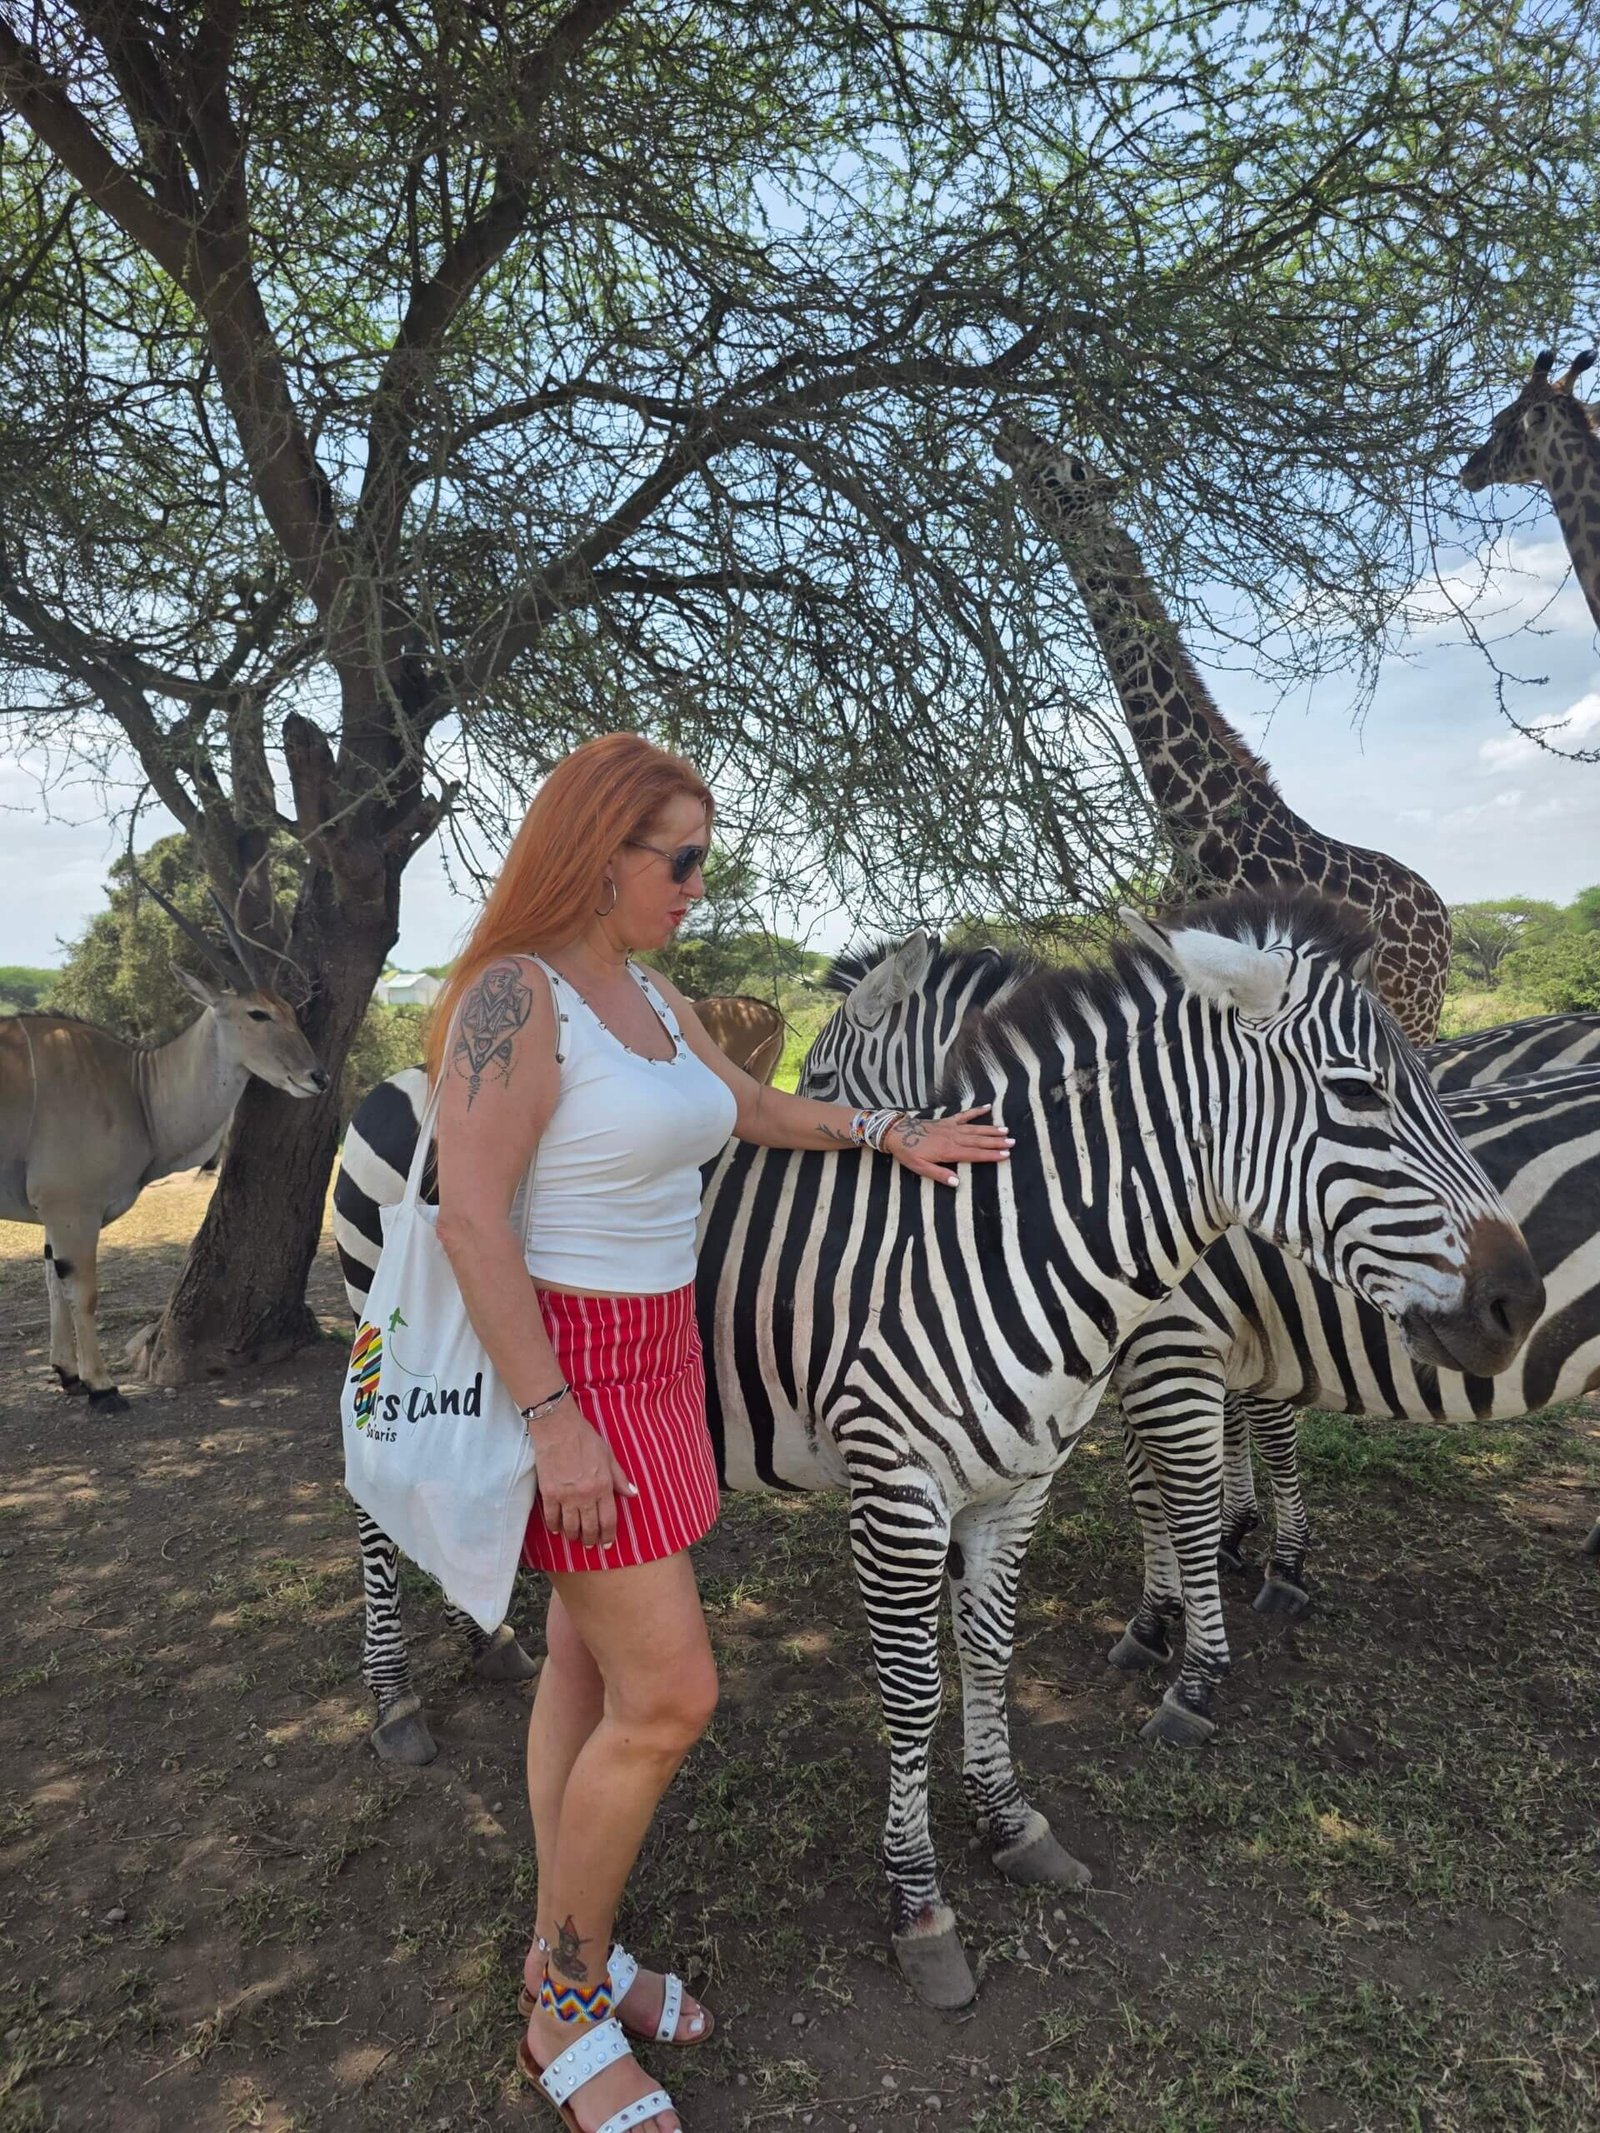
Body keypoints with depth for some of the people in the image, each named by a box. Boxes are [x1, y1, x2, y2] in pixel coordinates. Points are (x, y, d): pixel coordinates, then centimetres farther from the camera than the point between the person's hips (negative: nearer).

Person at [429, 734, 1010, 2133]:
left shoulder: (646, 991, 8)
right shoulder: (514, 996, -19)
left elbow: (748, 1106, 22)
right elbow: (470, 1221, -23)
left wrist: (895, 1137, 21)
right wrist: (556, 1424, -23)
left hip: (656, 1356, 9)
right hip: (565, 1371, -9)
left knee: (592, 1667, 17)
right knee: (670, 1694, -3)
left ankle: (566, 1965, 35)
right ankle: (568, 2015, 21)